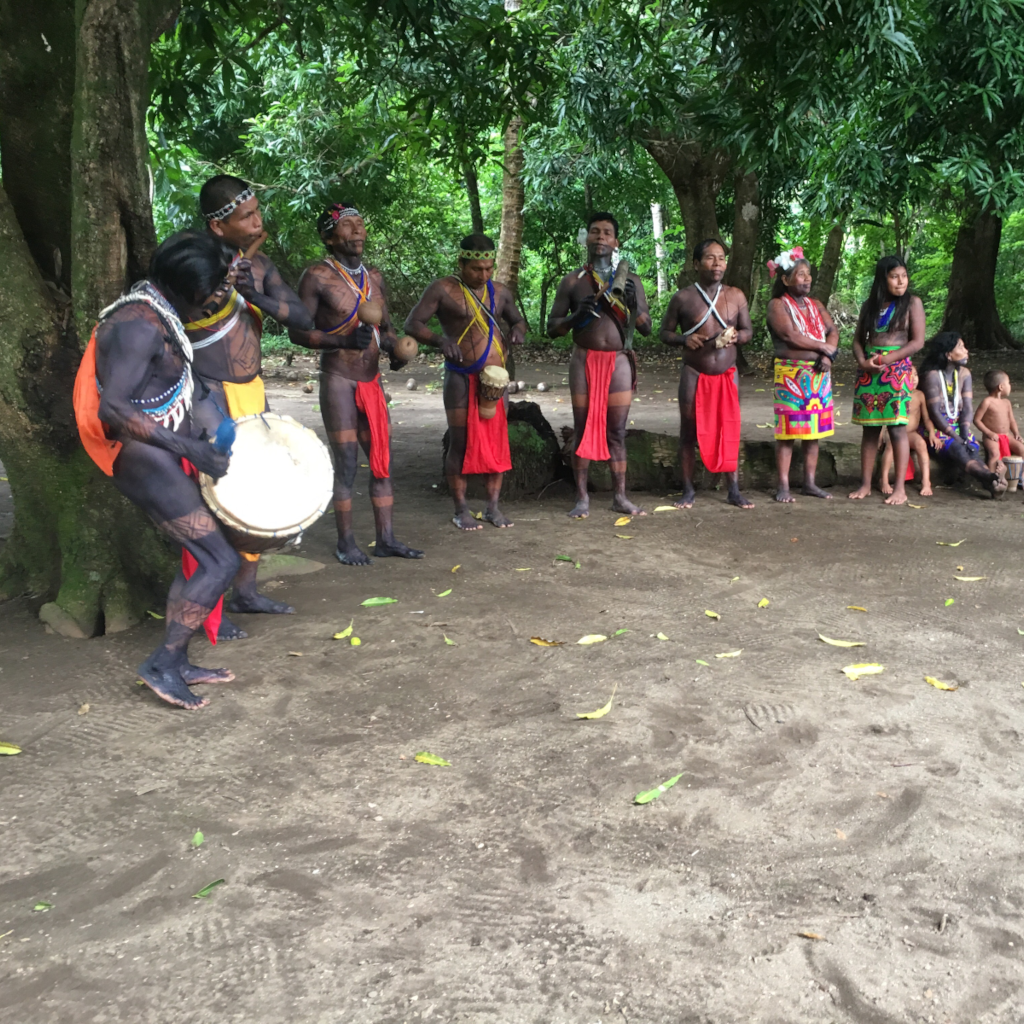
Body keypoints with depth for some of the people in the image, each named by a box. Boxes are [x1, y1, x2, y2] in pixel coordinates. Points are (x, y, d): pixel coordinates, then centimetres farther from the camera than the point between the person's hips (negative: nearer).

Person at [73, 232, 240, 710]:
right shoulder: (138, 326, -20)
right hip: (144, 460, -10)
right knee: (220, 561, -11)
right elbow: (111, 408, -26)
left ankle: (177, 663, 23)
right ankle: (161, 665, -3)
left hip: (165, 455, 10)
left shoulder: (158, 315, 11)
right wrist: (189, 448, -26)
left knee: (199, 556, 15)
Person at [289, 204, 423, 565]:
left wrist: (395, 349, 0)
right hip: (338, 382, -6)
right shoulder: (318, 276, -7)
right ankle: (345, 542, 8)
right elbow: (297, 332, -11)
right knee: (346, 464, -4)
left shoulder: (374, 277, 13)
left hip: (372, 382, 6)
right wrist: (344, 341, -24)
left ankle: (386, 539, 14)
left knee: (382, 461, 7)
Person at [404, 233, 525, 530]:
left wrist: (517, 330, 0)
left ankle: (493, 506, 15)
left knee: (497, 441, 5)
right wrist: (440, 340, -29)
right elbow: (412, 324, -10)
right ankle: (461, 510, 10)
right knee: (461, 444, -1)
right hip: (461, 378, -5)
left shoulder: (499, 292, 10)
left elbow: (517, 319, 26)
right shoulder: (443, 289, -5)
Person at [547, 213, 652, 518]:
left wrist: (634, 306, -11)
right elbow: (552, 328, 4)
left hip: (619, 361, 1)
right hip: (585, 359, -1)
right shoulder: (573, 281, 5)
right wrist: (576, 316, -16)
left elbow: (647, 328, 10)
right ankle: (582, 497, 5)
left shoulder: (630, 281, 9)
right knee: (584, 429, 0)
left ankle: (620, 496, 9)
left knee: (617, 431, 3)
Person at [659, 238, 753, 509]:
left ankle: (734, 491, 11)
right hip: (694, 375, -2)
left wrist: (735, 337, -15)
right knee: (690, 432, 3)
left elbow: (748, 331, 9)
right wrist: (684, 339, -19)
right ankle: (688, 491, 13)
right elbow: (665, 332, 2)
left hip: (727, 374, 2)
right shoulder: (683, 297, -3)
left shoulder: (736, 296, 3)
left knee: (730, 431, 3)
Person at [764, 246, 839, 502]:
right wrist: (823, 346, -8)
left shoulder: (816, 305, 17)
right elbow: (789, 335, -16)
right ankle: (783, 486, -1)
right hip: (791, 374, -6)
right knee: (787, 432, -5)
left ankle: (809, 482, 15)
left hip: (820, 374, 6)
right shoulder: (778, 305, -3)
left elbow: (833, 332, 9)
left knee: (814, 431, 7)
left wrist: (828, 355, -11)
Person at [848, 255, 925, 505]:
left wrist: (887, 360, -14)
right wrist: (862, 362, -8)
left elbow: (918, 341, -5)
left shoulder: (912, 303, 1)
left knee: (897, 428, -7)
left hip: (896, 370, -4)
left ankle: (900, 488, -4)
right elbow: (858, 339, 12)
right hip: (868, 372, 4)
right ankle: (865, 484, 10)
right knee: (870, 428, 5)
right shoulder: (869, 306, 11)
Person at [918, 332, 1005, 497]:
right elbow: (934, 412, -16)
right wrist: (956, 438, -20)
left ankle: (989, 482, -56)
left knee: (973, 449, -26)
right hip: (937, 427, -6)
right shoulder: (932, 375, -12)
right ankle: (989, 476, -62)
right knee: (956, 449, -35)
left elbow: (967, 408, 2)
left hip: (958, 426, 6)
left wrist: (965, 436, -13)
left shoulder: (964, 373, 8)